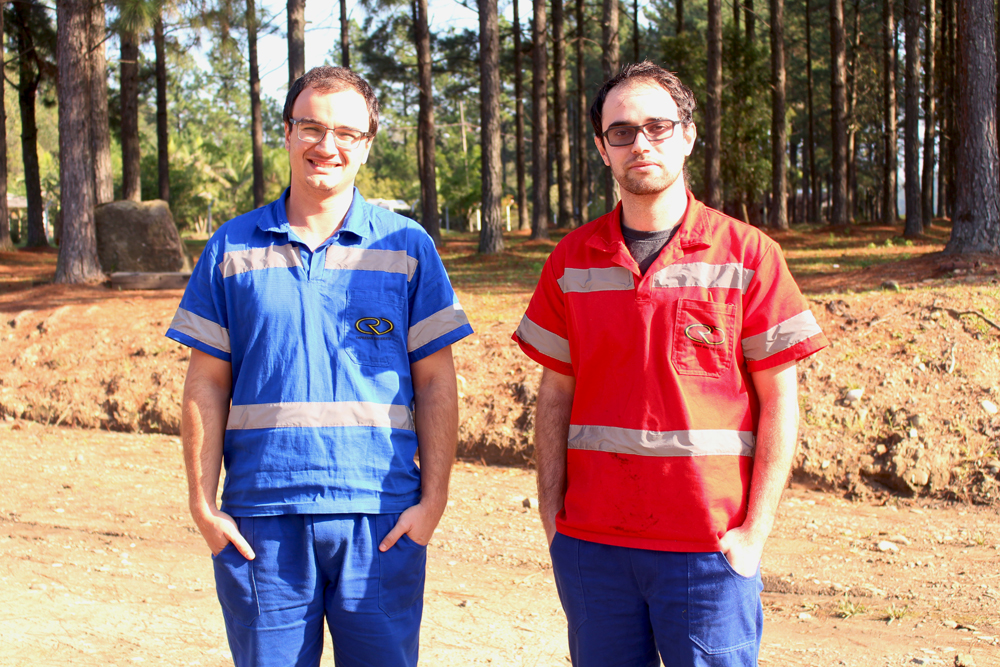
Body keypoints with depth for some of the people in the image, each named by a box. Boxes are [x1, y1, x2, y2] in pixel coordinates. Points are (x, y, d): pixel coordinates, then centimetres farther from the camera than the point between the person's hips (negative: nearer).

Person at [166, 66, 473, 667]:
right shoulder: (233, 247, 7)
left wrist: (434, 498, -4)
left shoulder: (407, 246, 5)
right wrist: (204, 503, 1)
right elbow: (207, 383, 7)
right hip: (260, 519, 1)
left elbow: (436, 381, 3)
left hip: (380, 520, 0)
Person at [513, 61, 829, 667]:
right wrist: (553, 515, 3)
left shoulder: (748, 254, -2)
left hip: (709, 547, -2)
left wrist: (755, 531, -7)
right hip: (591, 544, 3)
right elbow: (555, 396, 10)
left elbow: (779, 402, -2)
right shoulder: (573, 261, 7)